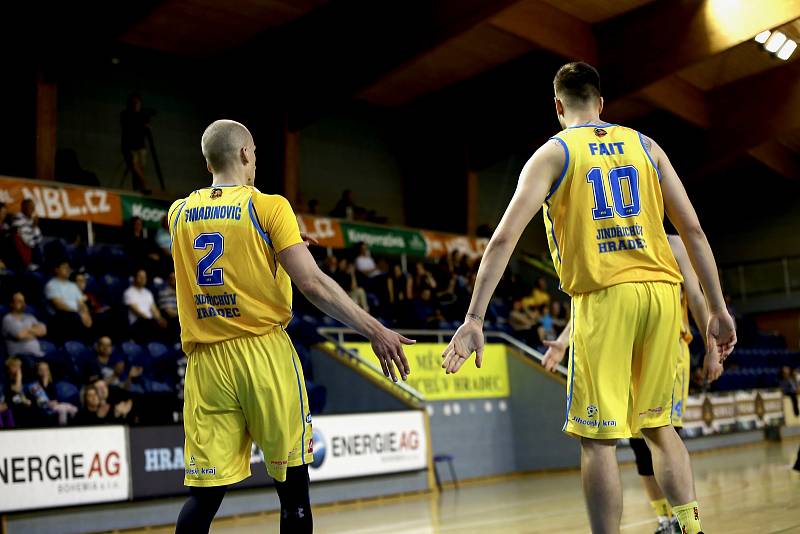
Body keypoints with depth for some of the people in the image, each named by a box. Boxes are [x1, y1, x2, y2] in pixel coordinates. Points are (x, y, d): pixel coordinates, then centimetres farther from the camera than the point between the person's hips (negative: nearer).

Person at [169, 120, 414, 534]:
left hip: (205, 360, 4)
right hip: (263, 353, -4)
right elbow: (312, 284, -13)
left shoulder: (179, 213, 10)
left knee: (204, 494, 5)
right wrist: (375, 331, -12)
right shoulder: (268, 206, -4)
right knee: (292, 488, 8)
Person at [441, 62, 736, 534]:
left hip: (603, 296, -4)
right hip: (662, 289, 4)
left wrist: (474, 319, -11)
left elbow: (505, 237, -8)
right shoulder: (645, 145, 15)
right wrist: (718, 310, 12)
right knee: (657, 424, 19)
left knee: (598, 439, 2)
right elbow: (693, 231, 9)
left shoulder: (553, 153, 5)